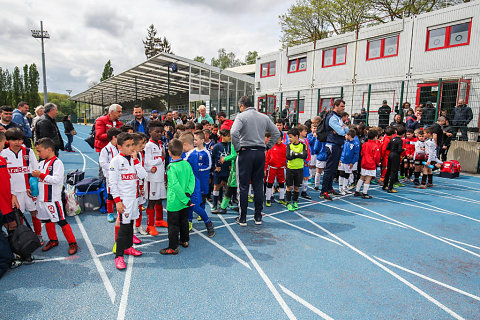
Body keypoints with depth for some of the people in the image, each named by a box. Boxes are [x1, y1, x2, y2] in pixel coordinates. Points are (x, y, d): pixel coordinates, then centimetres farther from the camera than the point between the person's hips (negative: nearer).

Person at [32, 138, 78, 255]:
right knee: (47, 220, 17)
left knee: (61, 221, -5)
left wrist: (41, 175, -20)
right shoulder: (41, 163, 13)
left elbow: (57, 179, -22)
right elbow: (39, 179, 24)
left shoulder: (57, 163, -12)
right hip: (41, 198, 8)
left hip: (53, 198, -8)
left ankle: (72, 243, 4)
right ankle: (53, 240, 34)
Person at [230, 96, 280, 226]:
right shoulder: (264, 117, 10)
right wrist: (268, 146, 13)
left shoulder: (241, 116, -5)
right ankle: (258, 217, 18)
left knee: (244, 186, 3)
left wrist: (238, 148, -11)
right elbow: (276, 133, 13)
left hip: (246, 152, -4)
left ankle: (242, 218, 9)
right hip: (260, 153, 4)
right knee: (258, 185, 11)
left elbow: (234, 132, -22)